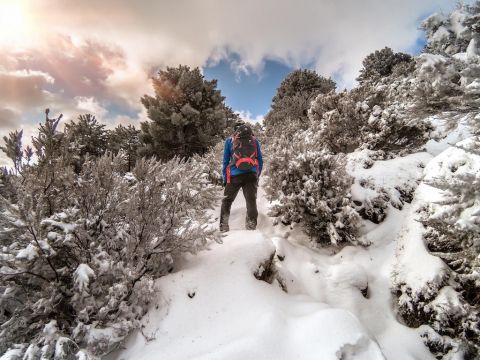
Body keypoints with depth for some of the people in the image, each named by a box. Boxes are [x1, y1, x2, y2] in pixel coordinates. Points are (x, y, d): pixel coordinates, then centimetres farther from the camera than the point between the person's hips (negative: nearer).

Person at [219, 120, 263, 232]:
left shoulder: (229, 140, 10)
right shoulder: (254, 140, 13)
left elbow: (225, 161, 8)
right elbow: (260, 161, 13)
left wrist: (225, 179, 12)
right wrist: (257, 177, 18)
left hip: (234, 176, -1)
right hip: (251, 175, 1)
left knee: (226, 202, 12)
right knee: (251, 202, 4)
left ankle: (223, 229, 9)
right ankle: (252, 229, -1)